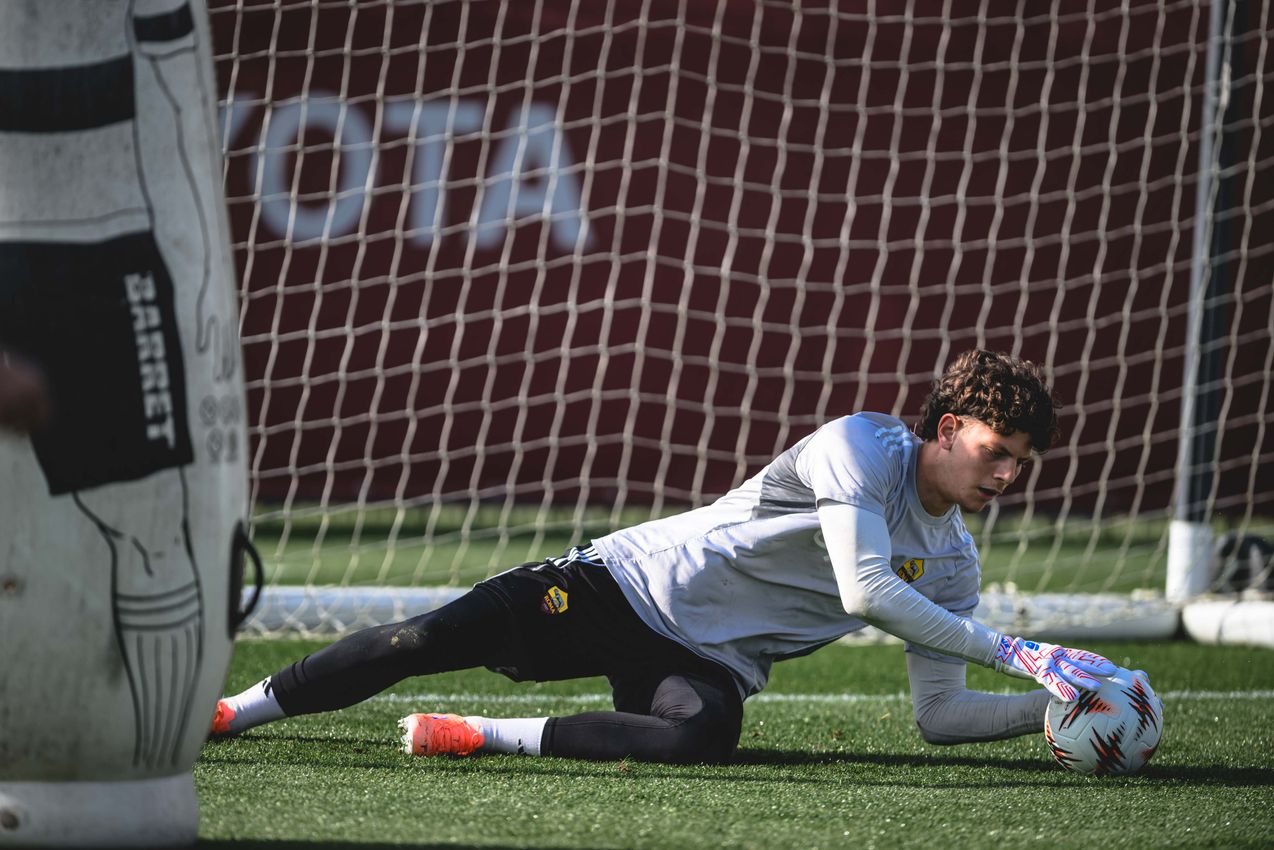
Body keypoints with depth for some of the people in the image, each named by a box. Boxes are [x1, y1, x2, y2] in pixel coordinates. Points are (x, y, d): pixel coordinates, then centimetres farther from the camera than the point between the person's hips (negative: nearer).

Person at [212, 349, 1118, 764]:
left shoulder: (953, 566, 6)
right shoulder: (863, 445, -14)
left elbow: (940, 714, 7)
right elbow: (864, 590, -25)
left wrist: (1056, 704, -9)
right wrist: (1016, 652, -24)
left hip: (712, 660, 4)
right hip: (634, 584, -4)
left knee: (701, 737, -35)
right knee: (430, 640, -15)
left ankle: (490, 736, -23)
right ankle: (231, 711, 3)